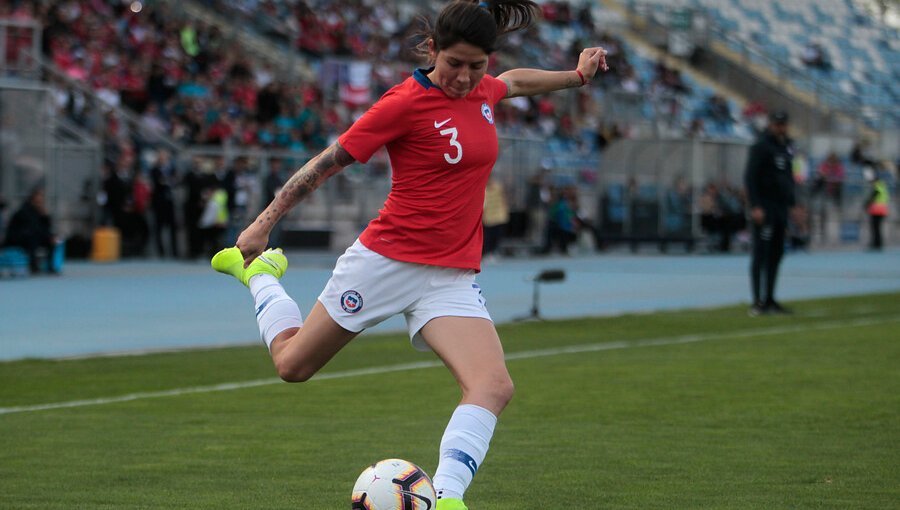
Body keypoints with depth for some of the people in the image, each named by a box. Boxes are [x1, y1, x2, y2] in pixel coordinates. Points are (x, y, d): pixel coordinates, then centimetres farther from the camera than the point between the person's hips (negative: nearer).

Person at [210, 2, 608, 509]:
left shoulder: (482, 91, 4)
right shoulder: (407, 102, -16)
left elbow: (514, 82, 31)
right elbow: (329, 161, -10)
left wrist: (576, 76, 24)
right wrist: (264, 223, -9)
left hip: (452, 277, 5)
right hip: (387, 259, -4)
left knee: (495, 386, -20)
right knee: (293, 364, 11)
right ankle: (259, 271, 39)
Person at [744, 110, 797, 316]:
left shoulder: (787, 146, 16)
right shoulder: (761, 146, -9)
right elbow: (750, 177, -14)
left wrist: (792, 204, 18)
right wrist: (755, 206, -21)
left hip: (781, 208, 8)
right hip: (764, 208, -8)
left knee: (776, 254, 9)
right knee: (761, 254, -8)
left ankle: (769, 300, 14)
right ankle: (758, 302, -9)